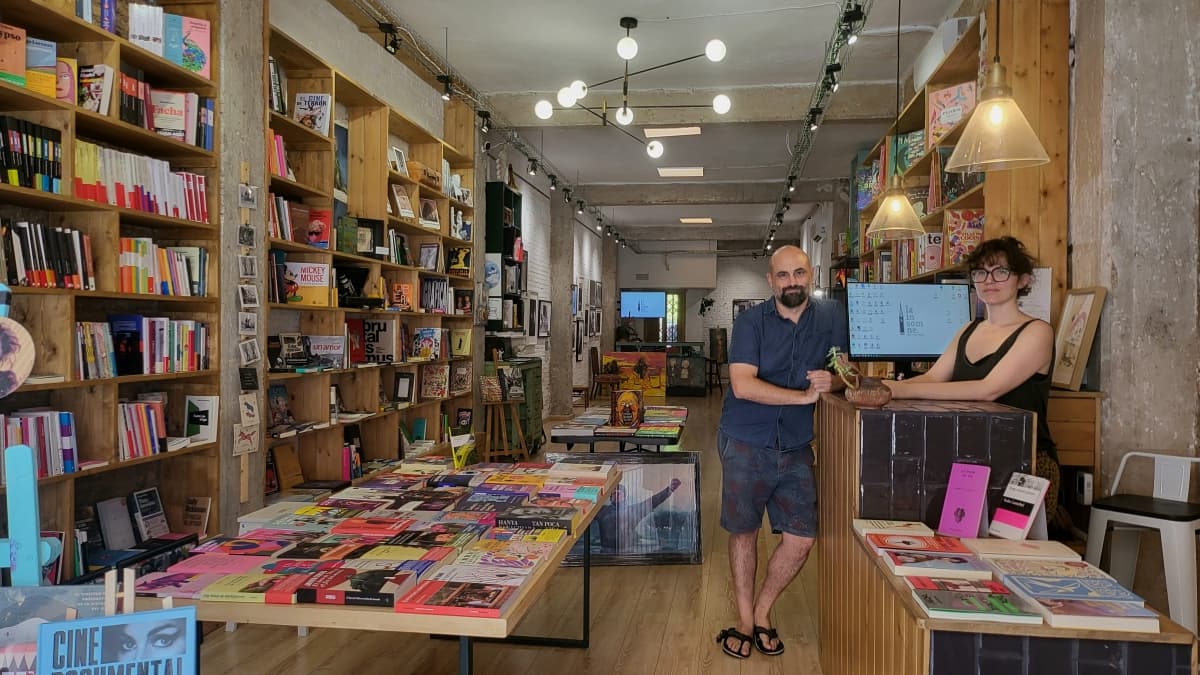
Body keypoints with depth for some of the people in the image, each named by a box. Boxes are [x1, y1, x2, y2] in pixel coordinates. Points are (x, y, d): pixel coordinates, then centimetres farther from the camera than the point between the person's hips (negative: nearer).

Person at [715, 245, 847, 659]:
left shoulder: (831, 316, 1)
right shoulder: (750, 322, -10)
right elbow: (742, 385, -20)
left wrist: (831, 379, -15)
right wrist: (804, 395, -22)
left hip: (796, 446, 3)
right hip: (746, 443, -3)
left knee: (801, 539, 3)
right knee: (744, 532, 9)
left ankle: (762, 610, 28)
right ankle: (744, 620, 29)